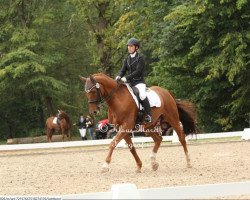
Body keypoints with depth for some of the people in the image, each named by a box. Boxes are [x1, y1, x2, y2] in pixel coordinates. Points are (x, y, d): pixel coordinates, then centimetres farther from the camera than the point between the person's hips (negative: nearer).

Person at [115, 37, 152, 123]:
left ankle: (148, 115, -23)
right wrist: (119, 76, -16)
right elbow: (123, 70, 8)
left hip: (139, 82, -7)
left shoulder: (140, 58, -5)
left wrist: (126, 78, -25)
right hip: (129, 83, 7)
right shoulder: (127, 59, 14)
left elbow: (138, 71, -16)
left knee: (142, 95, -32)